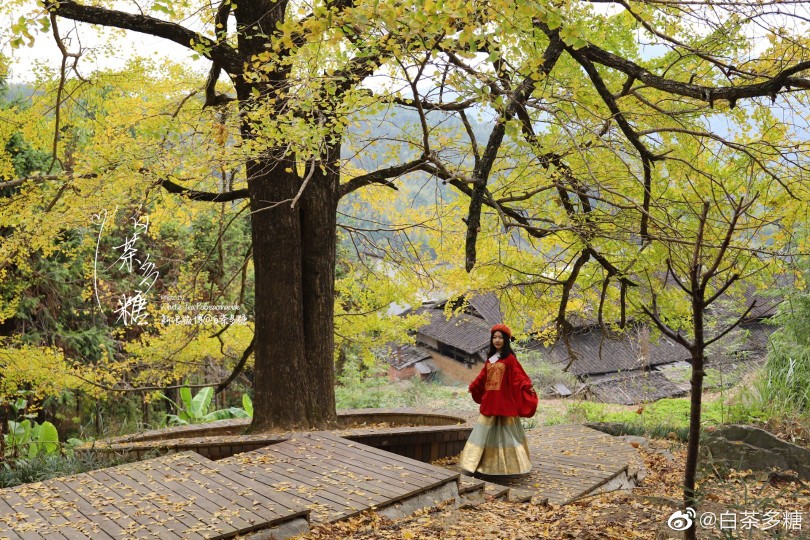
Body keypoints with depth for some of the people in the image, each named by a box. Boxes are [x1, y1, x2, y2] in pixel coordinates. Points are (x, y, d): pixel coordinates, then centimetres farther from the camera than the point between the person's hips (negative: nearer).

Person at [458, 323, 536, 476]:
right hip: (489, 401, 6)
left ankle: (509, 463, 11)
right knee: (486, 431, 9)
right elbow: (483, 376, 21)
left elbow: (518, 376, -14)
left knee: (506, 431, 2)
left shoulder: (510, 358, -7)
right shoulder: (490, 358, 11)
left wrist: (527, 387, -28)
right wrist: (473, 386, 30)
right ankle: (476, 463, 13)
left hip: (505, 400, -6)